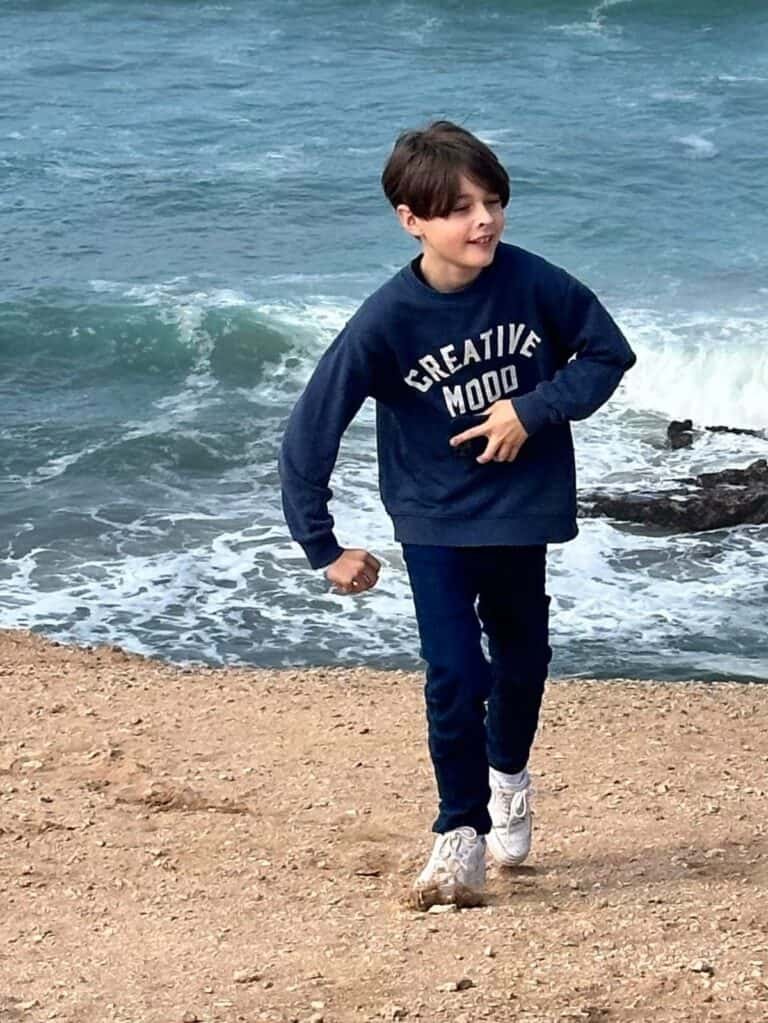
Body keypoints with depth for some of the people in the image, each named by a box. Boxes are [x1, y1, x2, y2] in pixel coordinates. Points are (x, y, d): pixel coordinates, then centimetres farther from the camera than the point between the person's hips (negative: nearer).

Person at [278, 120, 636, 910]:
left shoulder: (532, 283, -17)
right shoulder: (386, 321, -22)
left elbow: (608, 352, -2)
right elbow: (307, 435, -16)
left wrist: (534, 409, -17)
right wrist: (323, 547, -12)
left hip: (521, 508, 3)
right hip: (436, 521, -2)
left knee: (521, 660, 20)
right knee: (455, 678, -9)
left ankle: (507, 776, 49)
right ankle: (461, 834, 10)